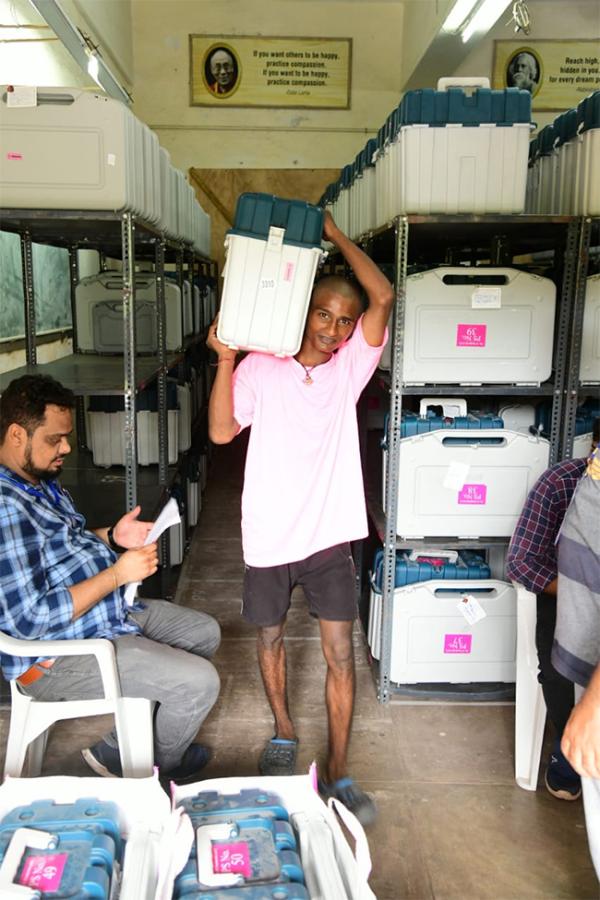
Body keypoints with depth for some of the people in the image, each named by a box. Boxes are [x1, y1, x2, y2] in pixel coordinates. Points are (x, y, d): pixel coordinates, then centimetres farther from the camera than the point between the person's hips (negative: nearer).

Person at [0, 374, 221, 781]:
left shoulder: (42, 480, 5)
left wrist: (111, 537, 0)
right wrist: (117, 574, -24)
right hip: (60, 657, -10)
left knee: (205, 633, 16)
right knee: (199, 681, -17)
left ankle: (119, 750, 22)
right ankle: (155, 771, 17)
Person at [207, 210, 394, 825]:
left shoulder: (351, 365, 0)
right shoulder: (260, 366, -3)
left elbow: (383, 297, -11)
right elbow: (222, 431, -11)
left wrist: (336, 236, -7)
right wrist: (224, 360, -20)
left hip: (329, 534, 0)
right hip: (269, 536, 0)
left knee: (340, 654, 1)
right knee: (270, 638, 17)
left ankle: (337, 772, 16)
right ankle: (284, 733, 41)